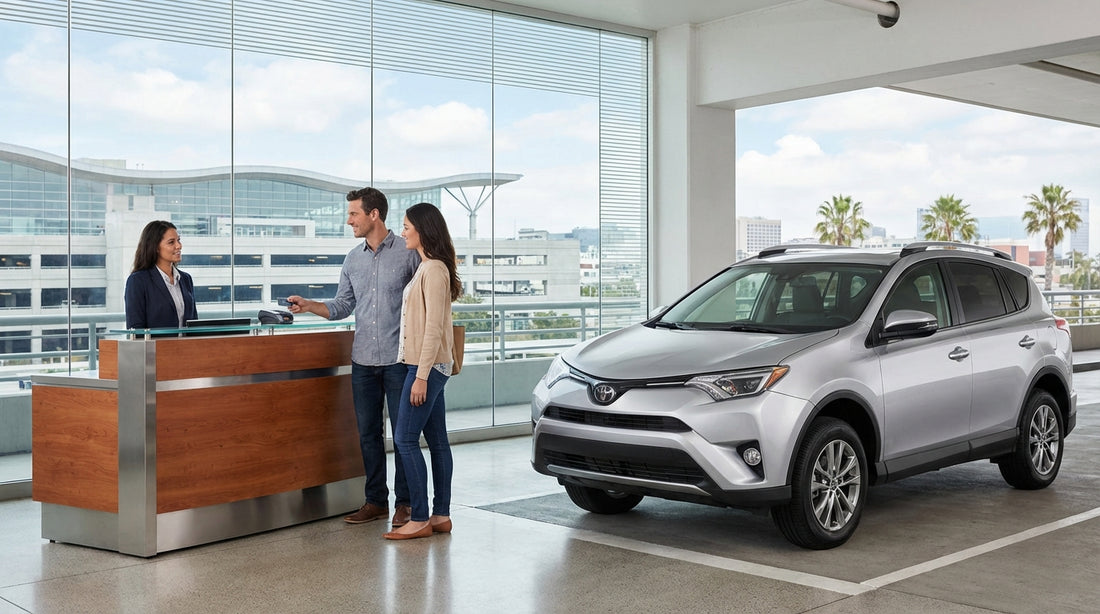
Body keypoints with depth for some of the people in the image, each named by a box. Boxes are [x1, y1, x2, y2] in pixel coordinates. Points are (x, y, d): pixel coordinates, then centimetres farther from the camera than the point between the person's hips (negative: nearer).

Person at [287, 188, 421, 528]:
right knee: (368, 432, 9)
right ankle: (375, 500, 20)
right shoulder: (353, 259, 12)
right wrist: (308, 305, 0)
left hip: (399, 358, -5)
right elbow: (342, 306, 16)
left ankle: (404, 503, 12)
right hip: (363, 360, 6)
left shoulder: (408, 253, -5)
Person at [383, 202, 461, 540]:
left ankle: (420, 519, -4)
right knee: (437, 440, 10)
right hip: (430, 367, 10)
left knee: (405, 439, -8)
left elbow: (433, 327, -19)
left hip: (427, 367, -10)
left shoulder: (434, 270, -14)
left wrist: (421, 376, -21)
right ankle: (441, 516, 14)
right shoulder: (427, 268, 16)